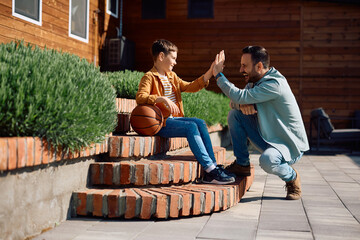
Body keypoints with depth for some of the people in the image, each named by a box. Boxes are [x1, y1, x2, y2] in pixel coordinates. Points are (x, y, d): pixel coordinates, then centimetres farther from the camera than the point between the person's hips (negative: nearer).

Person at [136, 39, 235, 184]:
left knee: (200, 123, -11)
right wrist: (162, 99, -32)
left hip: (173, 118, 8)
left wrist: (209, 74, 13)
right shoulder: (149, 77, -5)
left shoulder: (172, 77, 23)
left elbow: (190, 87, 20)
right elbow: (140, 97, -20)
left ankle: (212, 166, -16)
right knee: (191, 127, -25)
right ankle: (210, 169, -27)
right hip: (160, 123, -8)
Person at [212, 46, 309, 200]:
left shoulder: (275, 84, -25)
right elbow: (234, 102, 9)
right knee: (234, 115, -4)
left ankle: (292, 177, -3)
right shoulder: (254, 81, 5)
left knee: (267, 160, -39)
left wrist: (218, 74, -19)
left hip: (291, 146, -8)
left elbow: (239, 96, -30)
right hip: (267, 138, 8)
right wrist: (243, 104, -17)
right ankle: (242, 165, 5)